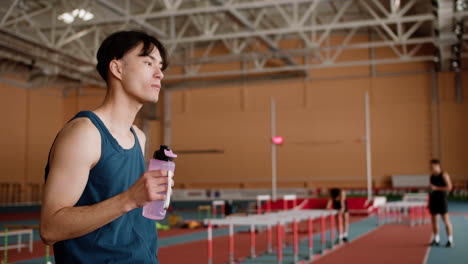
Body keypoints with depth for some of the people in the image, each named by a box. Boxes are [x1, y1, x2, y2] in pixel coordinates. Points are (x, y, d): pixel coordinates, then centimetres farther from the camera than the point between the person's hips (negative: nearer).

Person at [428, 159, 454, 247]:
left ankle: (450, 240, -1)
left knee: (446, 220, -6)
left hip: (442, 199, -6)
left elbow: (449, 187, -14)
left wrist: (436, 188, -18)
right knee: (434, 219, 7)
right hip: (433, 199, 7)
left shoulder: (444, 175, -7)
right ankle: (436, 239, 16)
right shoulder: (432, 176, 12)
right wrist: (428, 201, 15)